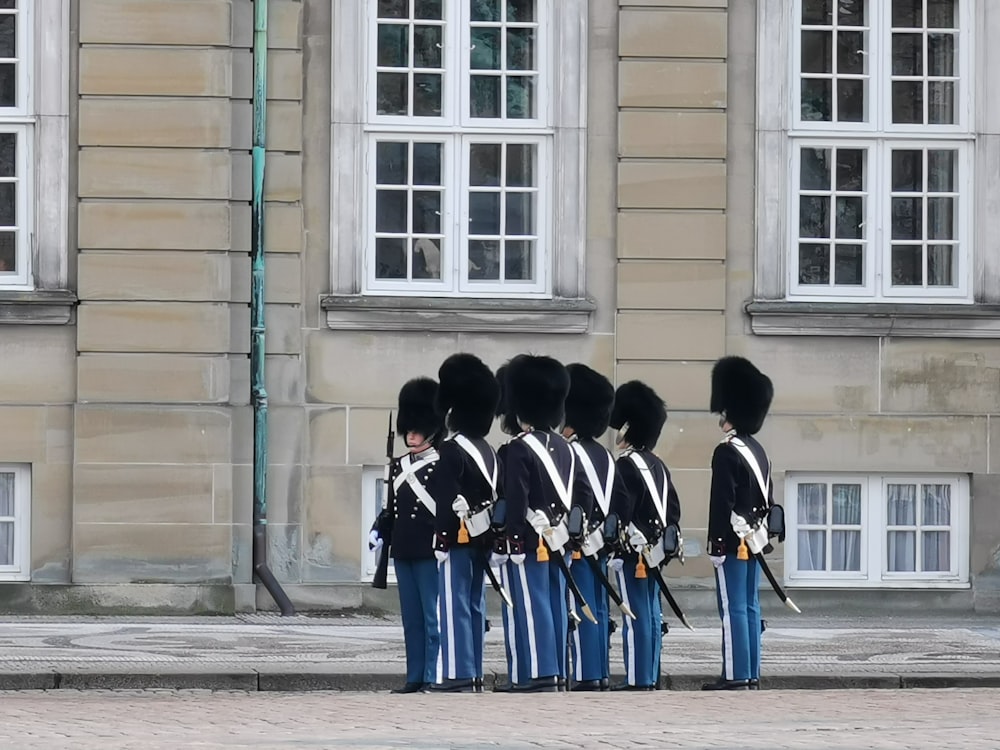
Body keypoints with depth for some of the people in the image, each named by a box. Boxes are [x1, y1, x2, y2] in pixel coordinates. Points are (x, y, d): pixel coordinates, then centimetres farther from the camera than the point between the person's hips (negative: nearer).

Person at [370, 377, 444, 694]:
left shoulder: (442, 466, -5)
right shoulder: (398, 466, 15)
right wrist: (378, 533, 3)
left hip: (430, 552, -7)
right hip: (403, 551, 7)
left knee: (432, 617, -4)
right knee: (411, 618, 9)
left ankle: (433, 678, -2)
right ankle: (415, 677, 12)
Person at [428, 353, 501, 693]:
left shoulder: (451, 450, -13)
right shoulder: (488, 451, 13)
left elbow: (446, 500, -18)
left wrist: (441, 540, -17)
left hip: (458, 536, -8)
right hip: (482, 538, 8)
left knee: (455, 604, -7)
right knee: (474, 604, 11)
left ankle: (458, 674, -10)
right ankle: (474, 674, 13)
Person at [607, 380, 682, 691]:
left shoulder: (626, 465, -13)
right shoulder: (658, 466, 14)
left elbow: (620, 511, -19)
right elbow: (672, 508, 18)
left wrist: (614, 551, -19)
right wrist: (670, 539, 21)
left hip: (633, 549, -9)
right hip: (656, 552, 9)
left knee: (637, 616, -8)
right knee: (652, 615, 11)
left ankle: (638, 680, -8)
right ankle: (651, 677, 14)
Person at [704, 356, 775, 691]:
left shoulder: (727, 452, -14)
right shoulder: (759, 450, 14)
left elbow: (721, 502, -19)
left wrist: (716, 543, -18)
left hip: (734, 539, -9)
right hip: (755, 540, 9)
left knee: (733, 609, -8)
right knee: (750, 607, 11)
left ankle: (735, 675, -9)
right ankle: (751, 674, 13)